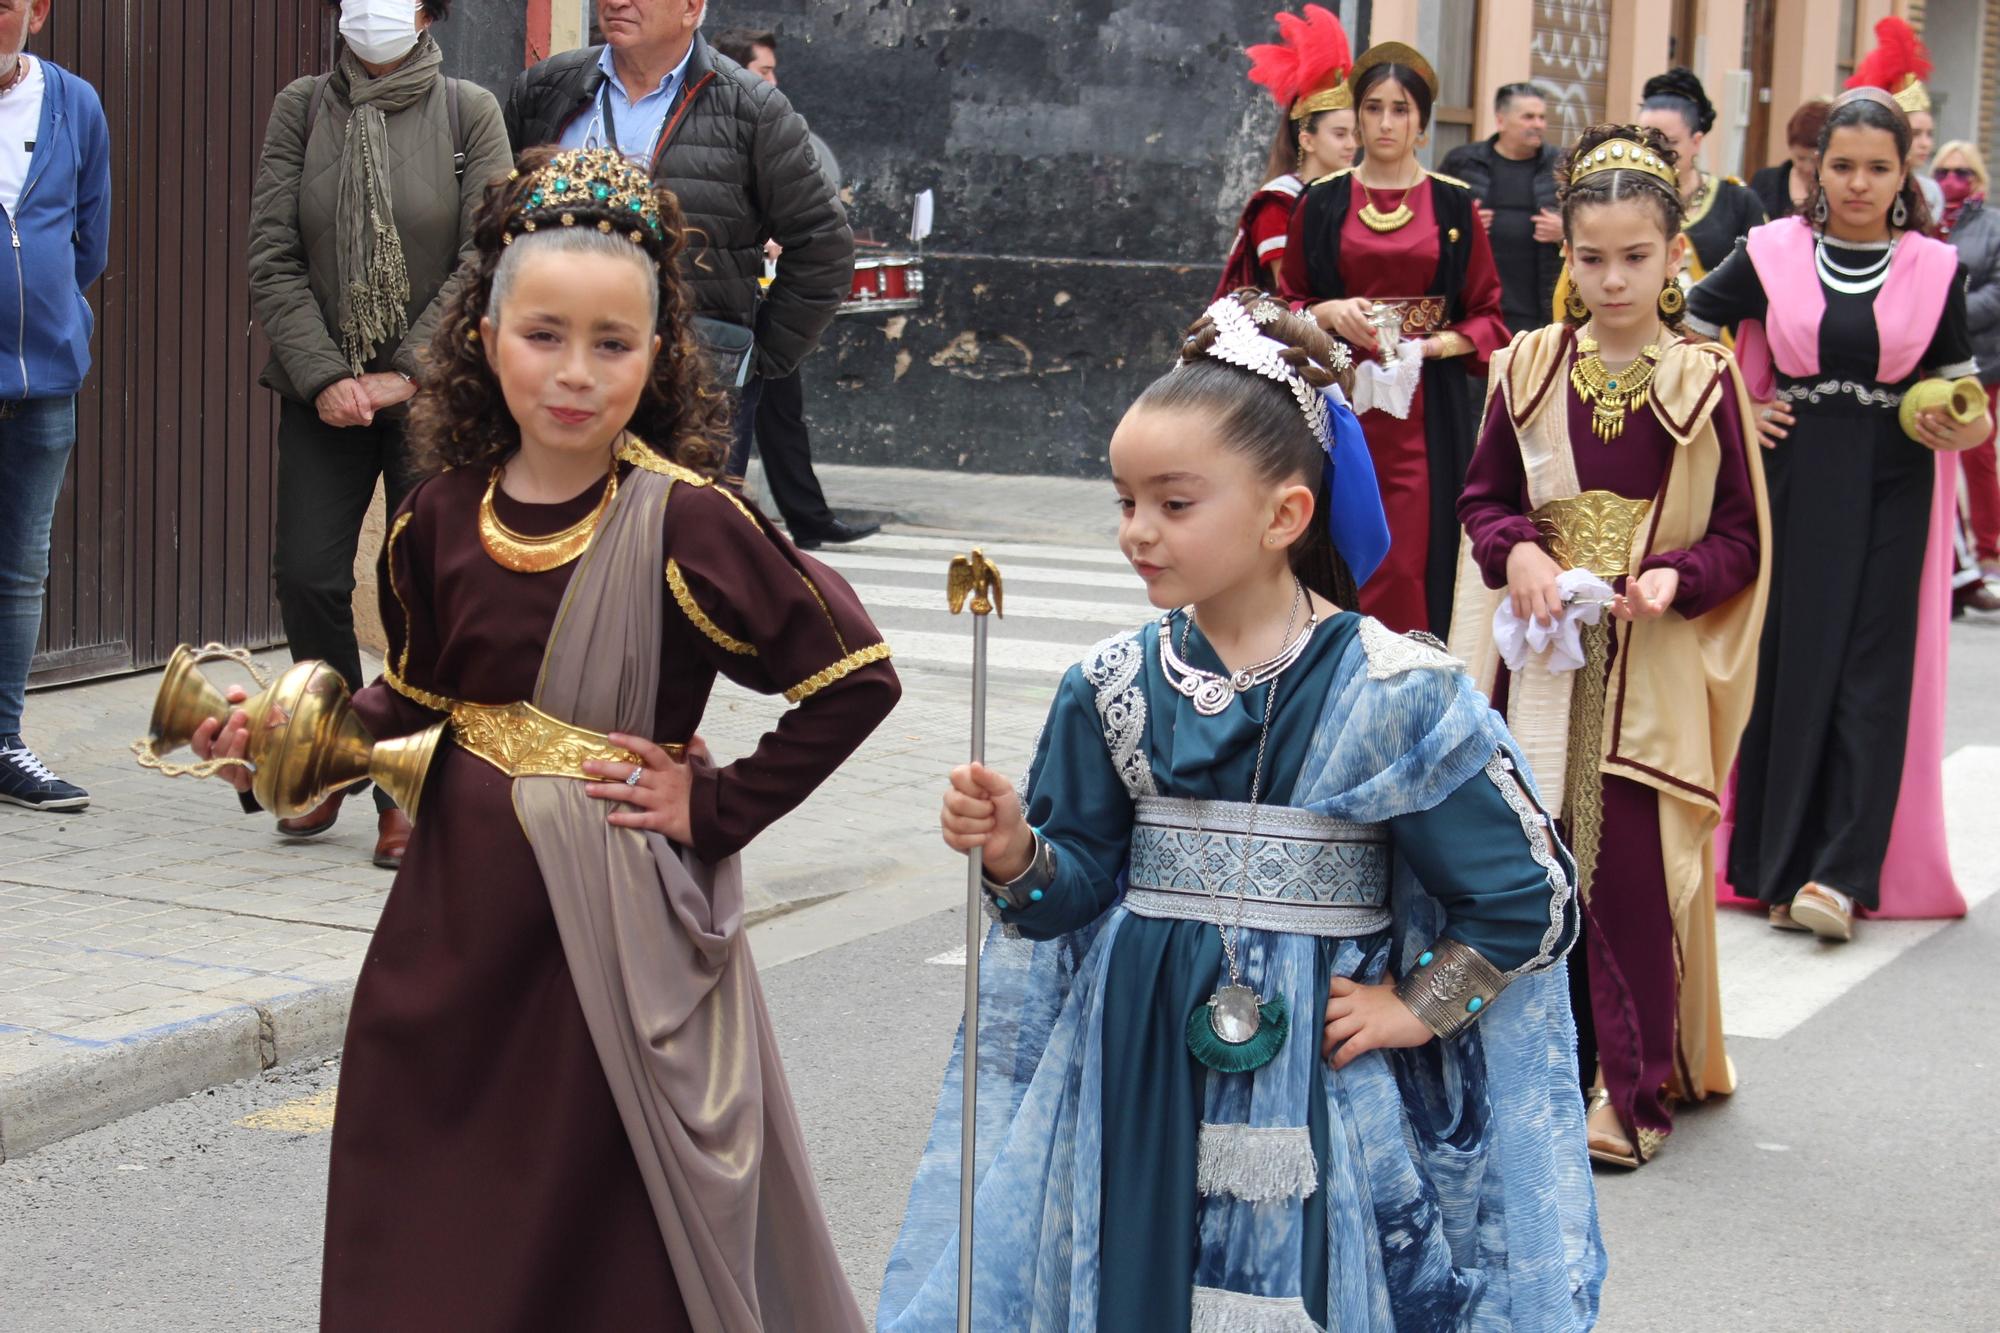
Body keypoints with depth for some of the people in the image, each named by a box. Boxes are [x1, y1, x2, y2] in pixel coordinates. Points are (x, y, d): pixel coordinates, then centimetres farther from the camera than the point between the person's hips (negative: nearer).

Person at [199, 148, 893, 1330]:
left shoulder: (683, 522, -14)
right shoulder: (448, 515, 2)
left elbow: (856, 676, -13)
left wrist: (718, 807, -11)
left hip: (619, 915, -5)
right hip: (461, 909, 5)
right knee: (427, 1233, 13)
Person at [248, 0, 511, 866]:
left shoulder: (471, 113, -1)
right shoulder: (301, 109, 3)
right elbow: (271, 258, 0)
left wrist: (408, 372, -13)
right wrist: (322, 374, -10)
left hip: (433, 396, -2)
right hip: (324, 394, 2)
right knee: (306, 576, -4)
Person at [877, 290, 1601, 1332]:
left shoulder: (1391, 693, -10)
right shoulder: (1117, 686, 2)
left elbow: (1524, 895, -5)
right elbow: (1080, 884, 5)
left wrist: (1413, 1011, -5)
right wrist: (1017, 855, -14)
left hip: (1310, 1079, -3)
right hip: (1136, 1064, 4)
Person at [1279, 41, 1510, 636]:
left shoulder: (1454, 204, 5)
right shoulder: (1321, 203, 6)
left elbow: (1488, 318, 7)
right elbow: (1287, 308, 11)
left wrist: (1435, 345, -12)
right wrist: (1330, 314, -9)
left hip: (1426, 411, 0)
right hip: (1339, 406, 1)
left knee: (1410, 564, -5)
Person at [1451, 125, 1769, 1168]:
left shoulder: (1704, 382, -2)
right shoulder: (1529, 368, 5)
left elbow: (1741, 537, 2)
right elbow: (1481, 496, 11)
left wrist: (1678, 576, -17)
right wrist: (1519, 551, -9)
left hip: (1652, 672, -2)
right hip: (1539, 660, 3)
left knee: (1635, 876, -4)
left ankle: (1634, 1088, 6)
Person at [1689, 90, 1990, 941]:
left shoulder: (1936, 268, 1)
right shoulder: (1773, 253, 1)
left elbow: (1960, 382, 10)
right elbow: (1689, 326, 12)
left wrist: (1963, 428, -11)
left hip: (1891, 489, 0)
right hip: (1791, 478, 0)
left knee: (1872, 669, -4)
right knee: (1784, 657, 2)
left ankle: (1842, 872, -5)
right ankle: (1773, 860, 11)